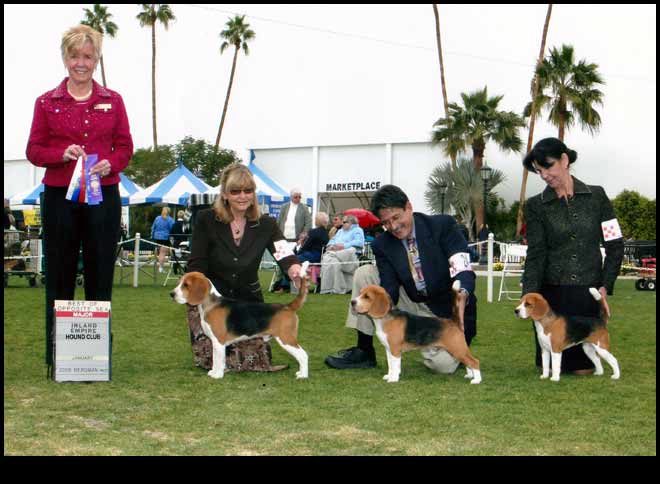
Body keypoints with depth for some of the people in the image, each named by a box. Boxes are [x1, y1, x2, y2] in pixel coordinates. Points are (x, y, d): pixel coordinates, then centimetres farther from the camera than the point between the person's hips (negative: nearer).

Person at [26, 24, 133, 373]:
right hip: (59, 197, -1)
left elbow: (125, 148, 8)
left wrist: (109, 164, -13)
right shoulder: (47, 102, 5)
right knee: (59, 277, 3)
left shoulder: (112, 101, 8)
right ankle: (56, 355, 9)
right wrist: (62, 154, -15)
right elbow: (34, 151, 4)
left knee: (100, 276, 3)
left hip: (103, 197, 1)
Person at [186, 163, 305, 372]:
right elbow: (195, 267, -9)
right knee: (213, 361, -11)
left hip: (248, 300, 2)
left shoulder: (266, 225, -5)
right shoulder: (206, 220, -10)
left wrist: (295, 270, -45)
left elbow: (284, 253, -21)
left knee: (257, 361, -5)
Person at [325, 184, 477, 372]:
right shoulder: (382, 245, -4)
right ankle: (364, 352, 1)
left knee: (442, 364, -30)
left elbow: (463, 270, -24)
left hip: (446, 312, -4)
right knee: (364, 274, -9)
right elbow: (389, 287, -10)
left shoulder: (443, 225, -15)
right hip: (412, 305, 4)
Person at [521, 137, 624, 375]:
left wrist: (605, 286, -6)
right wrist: (529, 294, -20)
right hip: (551, 293, 0)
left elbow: (615, 245, 4)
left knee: (583, 368, 1)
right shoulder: (536, 206, 2)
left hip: (588, 293, 0)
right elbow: (536, 253, -6)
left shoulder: (596, 197, 3)